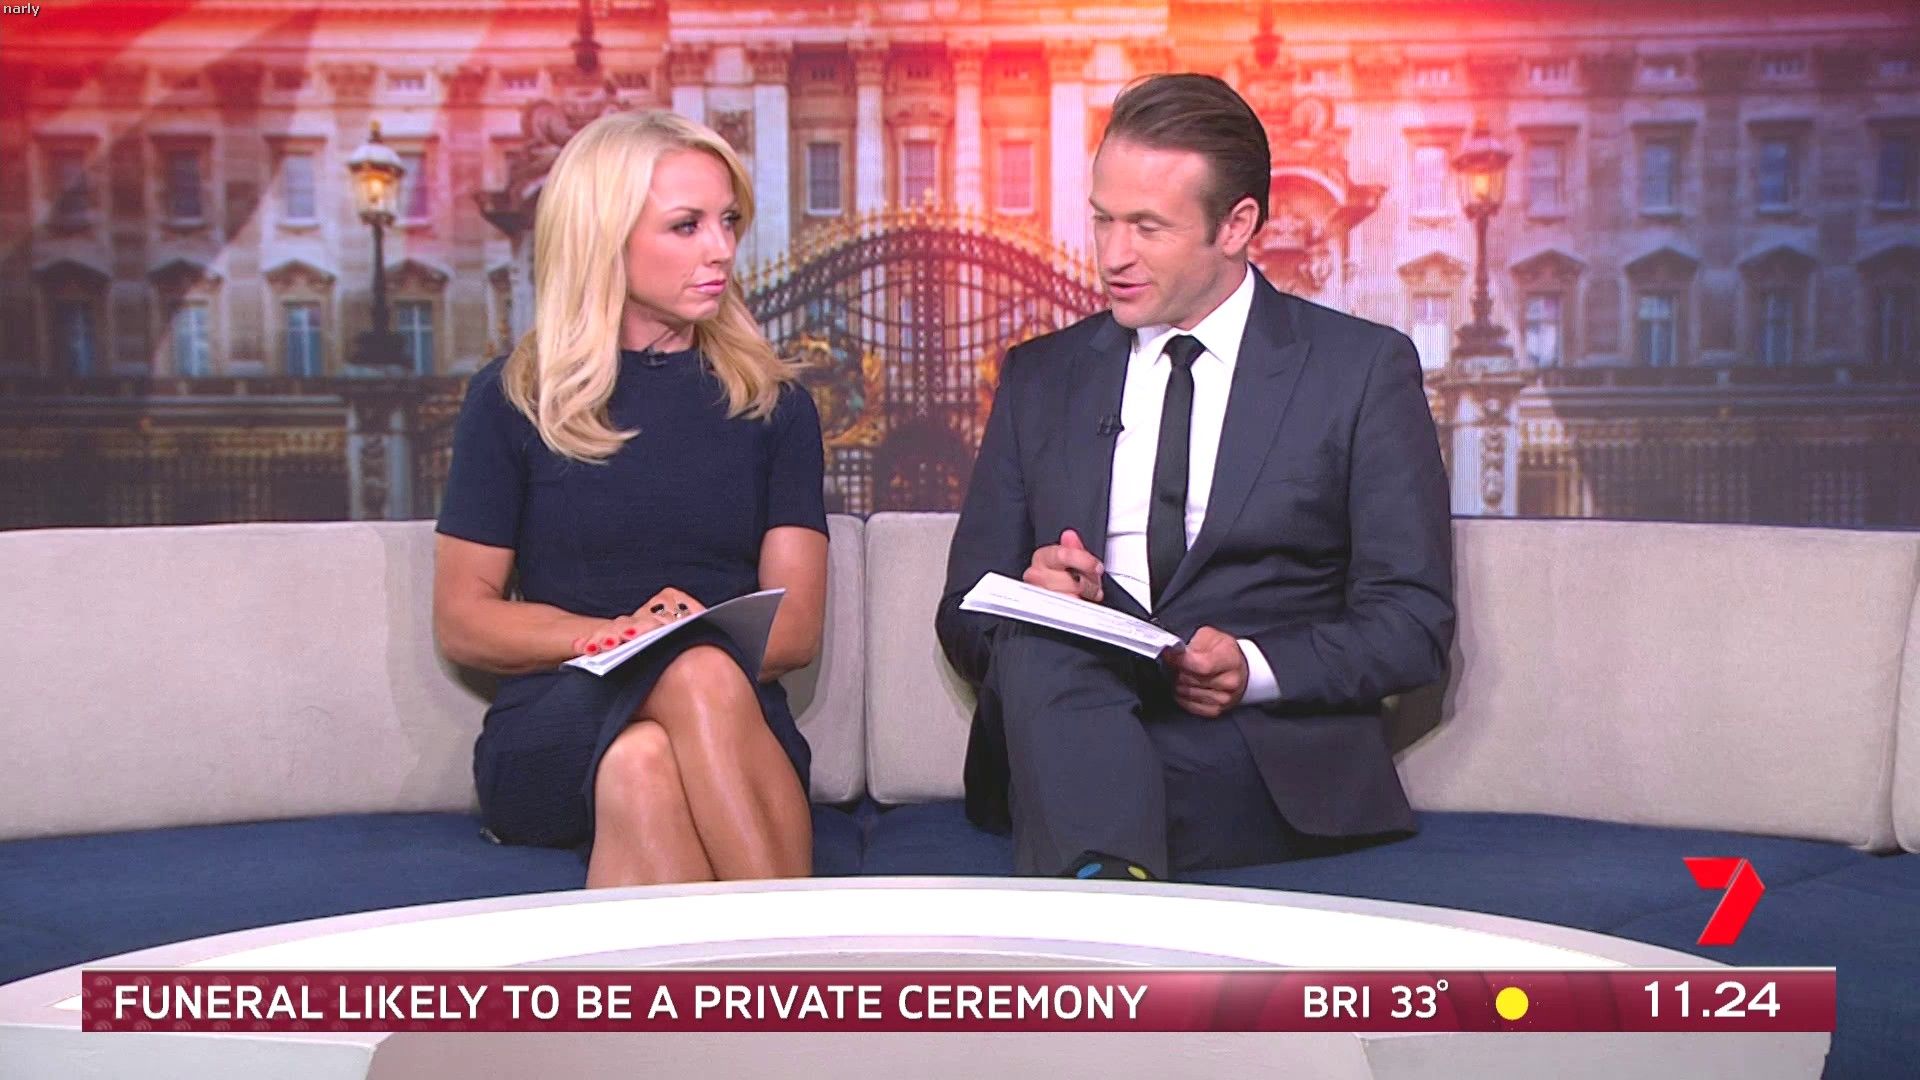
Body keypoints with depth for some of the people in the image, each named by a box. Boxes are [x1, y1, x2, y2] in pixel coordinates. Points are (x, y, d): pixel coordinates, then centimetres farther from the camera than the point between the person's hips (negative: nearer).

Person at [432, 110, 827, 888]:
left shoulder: (771, 405, 14)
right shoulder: (513, 400, 10)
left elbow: (797, 626, 8)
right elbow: (461, 620, 8)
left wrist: (703, 637, -15)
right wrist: (613, 636, -10)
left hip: (737, 733, 1)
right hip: (556, 733, -1)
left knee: (643, 765, -36)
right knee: (697, 679, -35)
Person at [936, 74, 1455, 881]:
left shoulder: (1364, 369, 8)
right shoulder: (1040, 378, 17)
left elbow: (1413, 620, 3)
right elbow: (965, 615, 14)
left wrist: (1256, 667, -16)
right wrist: (1034, 598, -11)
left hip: (1267, 759, -3)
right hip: (1062, 717, 4)